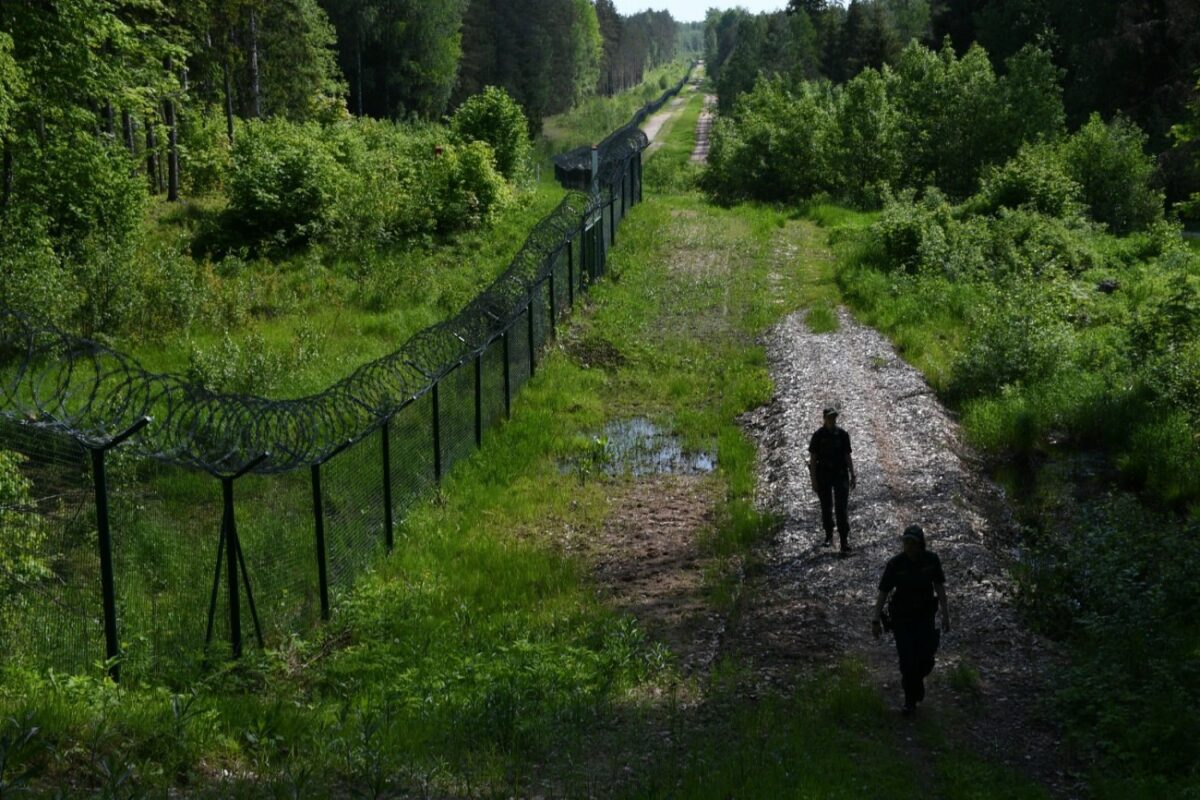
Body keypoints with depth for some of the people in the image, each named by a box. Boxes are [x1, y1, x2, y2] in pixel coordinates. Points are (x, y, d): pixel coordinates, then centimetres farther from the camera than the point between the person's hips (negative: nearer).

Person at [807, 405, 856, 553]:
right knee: (826, 508, 11)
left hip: (840, 475, 0)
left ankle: (845, 540, -11)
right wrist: (813, 480, -6)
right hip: (823, 475, 0)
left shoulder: (842, 434, 2)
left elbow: (848, 456, 8)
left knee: (841, 508, -8)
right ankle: (829, 535, 29)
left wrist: (852, 476, 6)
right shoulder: (818, 436, -4)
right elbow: (812, 459, -2)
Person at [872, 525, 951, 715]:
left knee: (925, 658, -3)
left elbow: (940, 587, -1)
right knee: (907, 660, -3)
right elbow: (883, 592, -12)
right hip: (902, 617, -2)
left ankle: (917, 679, 33)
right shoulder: (895, 563, -17)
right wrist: (876, 620, -14)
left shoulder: (932, 560, -11)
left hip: (926, 615, 2)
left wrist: (945, 615, -2)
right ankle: (910, 700, 19)